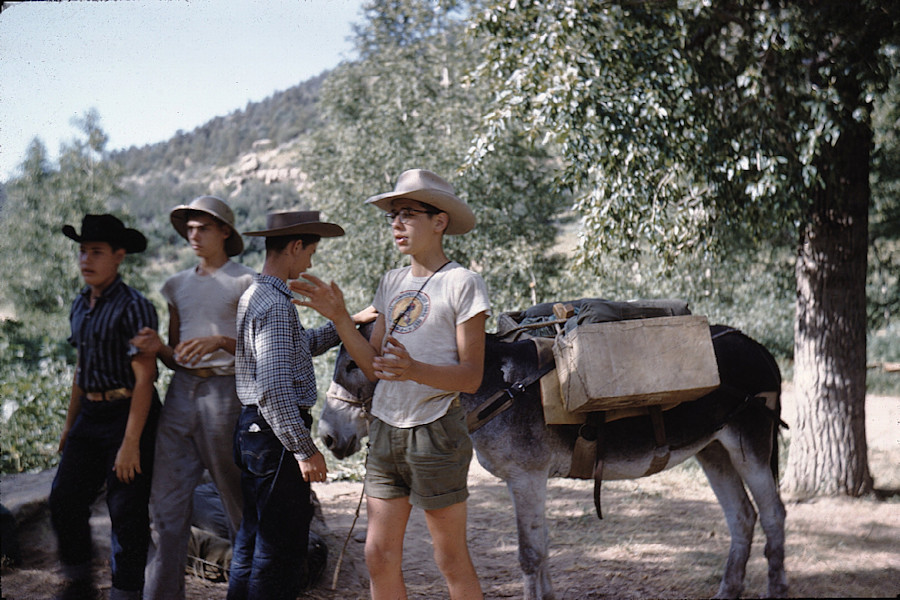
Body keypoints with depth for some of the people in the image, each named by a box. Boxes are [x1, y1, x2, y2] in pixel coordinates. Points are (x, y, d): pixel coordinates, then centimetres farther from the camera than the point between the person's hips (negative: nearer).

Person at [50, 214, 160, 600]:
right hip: (90, 416, 8)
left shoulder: (133, 307, -15)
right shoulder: (81, 304, 10)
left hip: (128, 415, -8)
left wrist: (131, 442, -21)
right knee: (64, 500, 9)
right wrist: (70, 423, 21)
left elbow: (144, 377, -18)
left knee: (126, 511, 0)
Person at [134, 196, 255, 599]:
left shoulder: (245, 283, 1)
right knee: (166, 502, 1)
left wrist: (220, 341, -17)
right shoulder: (177, 285, 18)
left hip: (224, 389, -5)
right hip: (181, 389, 5)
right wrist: (158, 348, -1)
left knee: (239, 499, 2)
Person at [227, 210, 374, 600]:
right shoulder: (276, 304, -19)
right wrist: (305, 450, -22)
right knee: (281, 552, -2)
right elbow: (274, 389, -25)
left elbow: (300, 344, 25)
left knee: (252, 539, 19)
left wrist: (346, 323, 22)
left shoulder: (255, 295, 13)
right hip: (277, 435, -10)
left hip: (251, 431, 10)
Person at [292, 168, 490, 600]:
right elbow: (373, 367, 10)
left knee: (452, 562, 2)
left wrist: (414, 370, -28)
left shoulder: (462, 283, -7)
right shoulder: (392, 283, 13)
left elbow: (471, 377, -11)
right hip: (386, 430, 6)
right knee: (379, 558, 9)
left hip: (434, 432, -6)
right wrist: (339, 317, 0)